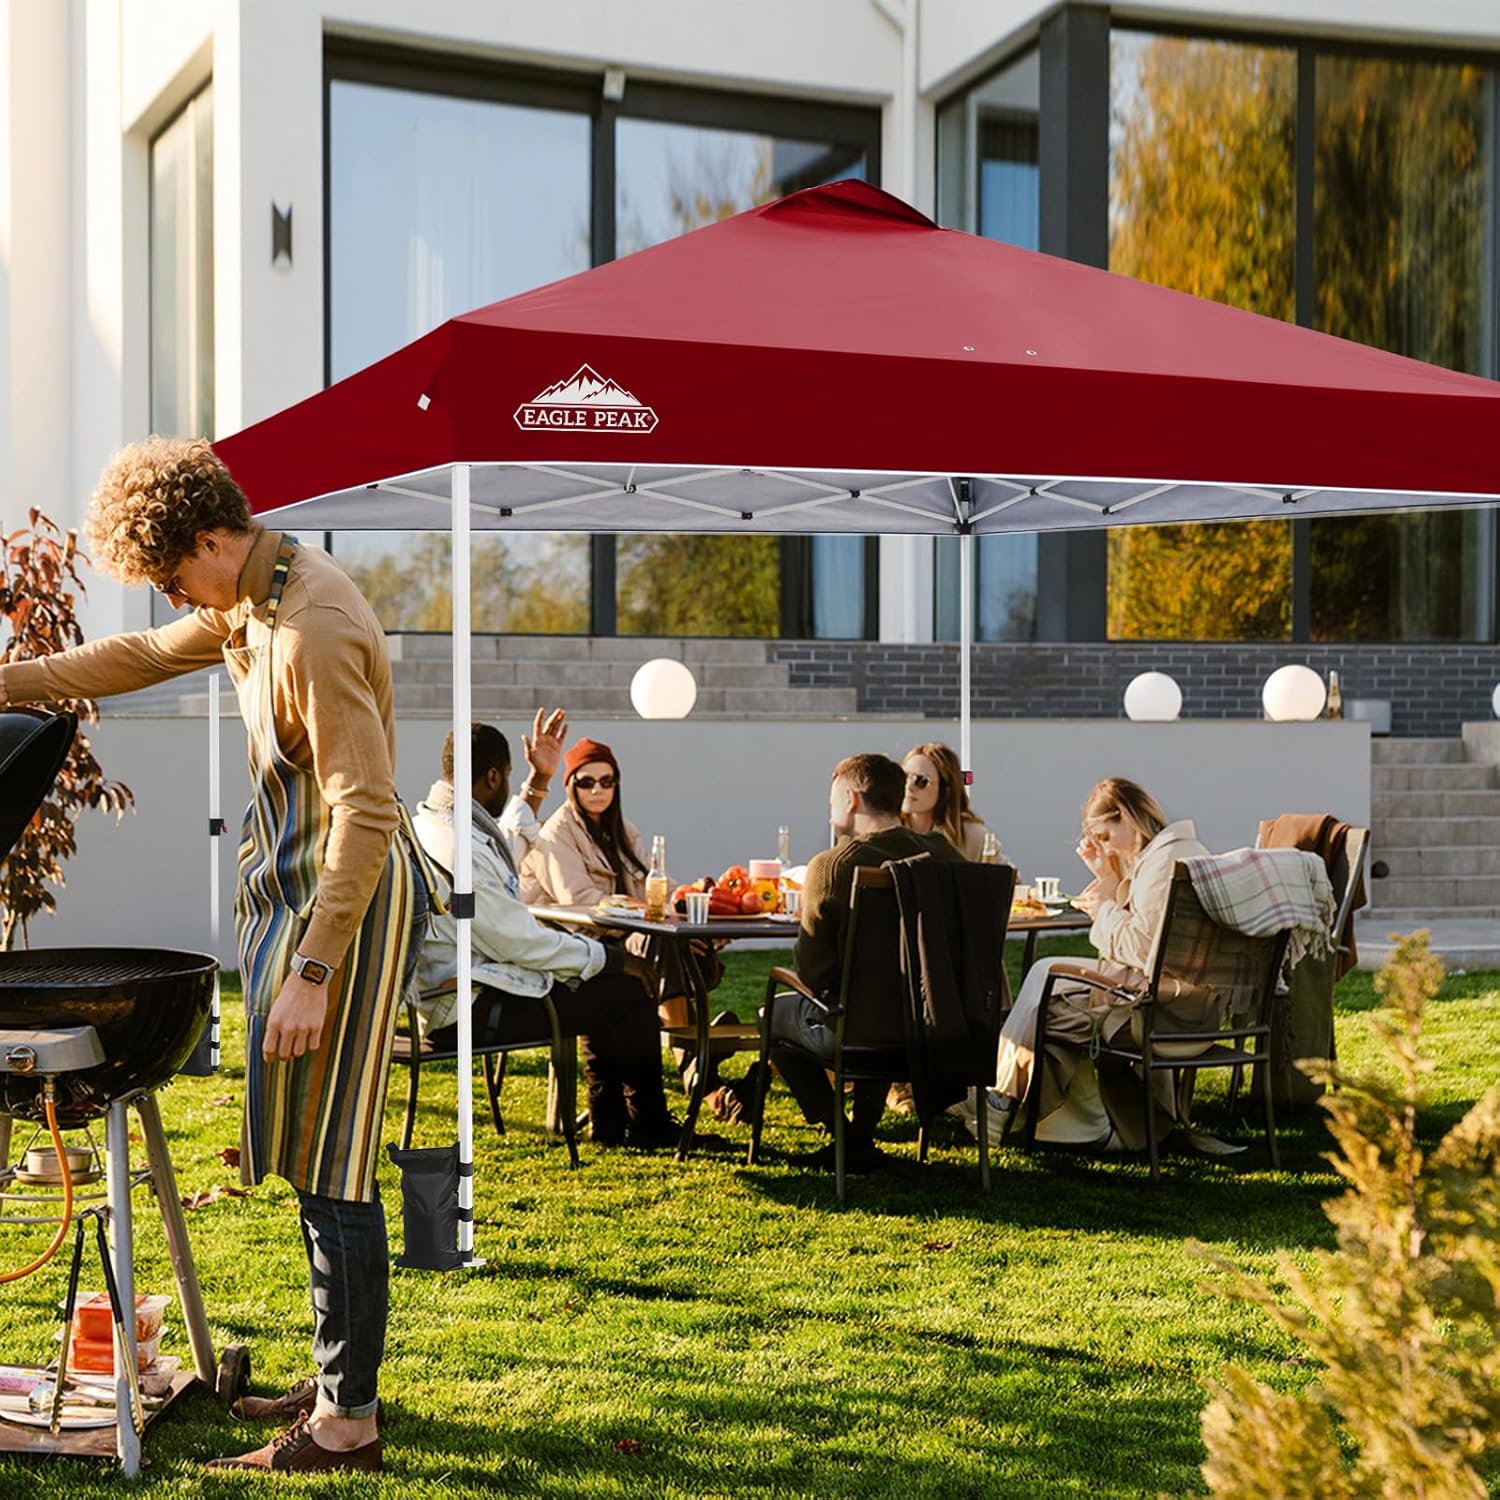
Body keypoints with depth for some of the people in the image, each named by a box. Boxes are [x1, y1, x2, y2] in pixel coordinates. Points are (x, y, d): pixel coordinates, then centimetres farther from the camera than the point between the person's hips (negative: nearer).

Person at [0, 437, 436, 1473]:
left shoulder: (311, 633, -23)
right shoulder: (257, 597, 10)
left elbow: (366, 813, -26)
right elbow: (146, 656, 26)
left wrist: (311, 972, -25)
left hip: (350, 900, -10)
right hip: (300, 882, 10)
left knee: (329, 1163, -5)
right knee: (311, 1155, 15)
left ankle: (347, 1423, 3)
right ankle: (336, 1380, 25)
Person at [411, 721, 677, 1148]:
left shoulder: (427, 820, 7)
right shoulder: (460, 849, -26)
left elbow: (506, 848, 30)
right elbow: (521, 943, -21)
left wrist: (538, 782, 29)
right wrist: (607, 957, -9)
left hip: (452, 995, 11)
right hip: (473, 1012, -11)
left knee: (605, 983, 22)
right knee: (628, 991, -6)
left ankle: (609, 1123, 26)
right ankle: (649, 1126, 12)